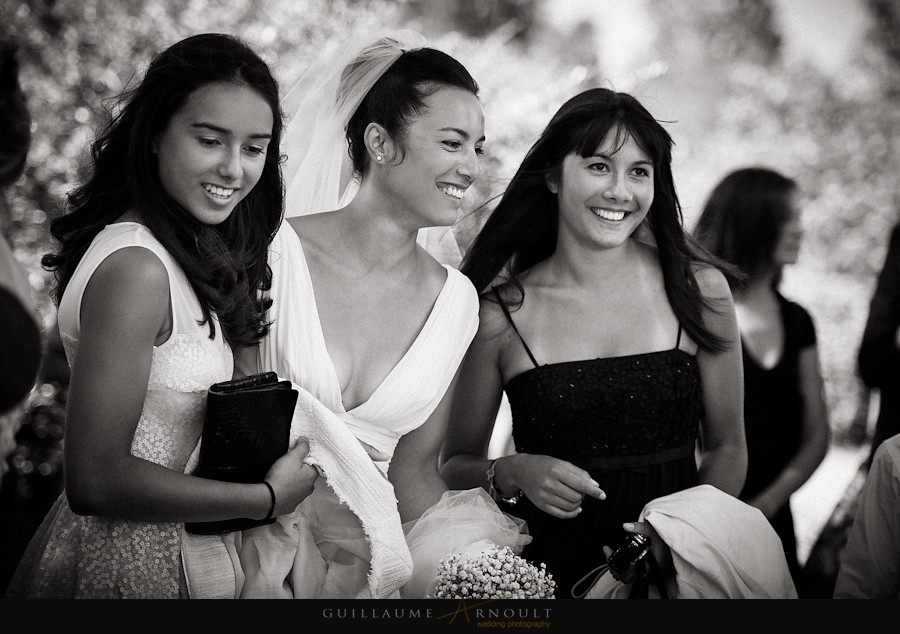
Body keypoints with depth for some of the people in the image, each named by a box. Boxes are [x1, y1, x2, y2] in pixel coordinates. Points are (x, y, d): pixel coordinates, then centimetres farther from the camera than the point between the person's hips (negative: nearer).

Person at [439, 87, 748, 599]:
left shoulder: (700, 289, 3)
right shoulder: (500, 311, -1)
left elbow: (727, 450, 10)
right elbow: (456, 464, 9)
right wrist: (511, 475, -11)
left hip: (676, 572, 1)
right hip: (546, 570, -1)